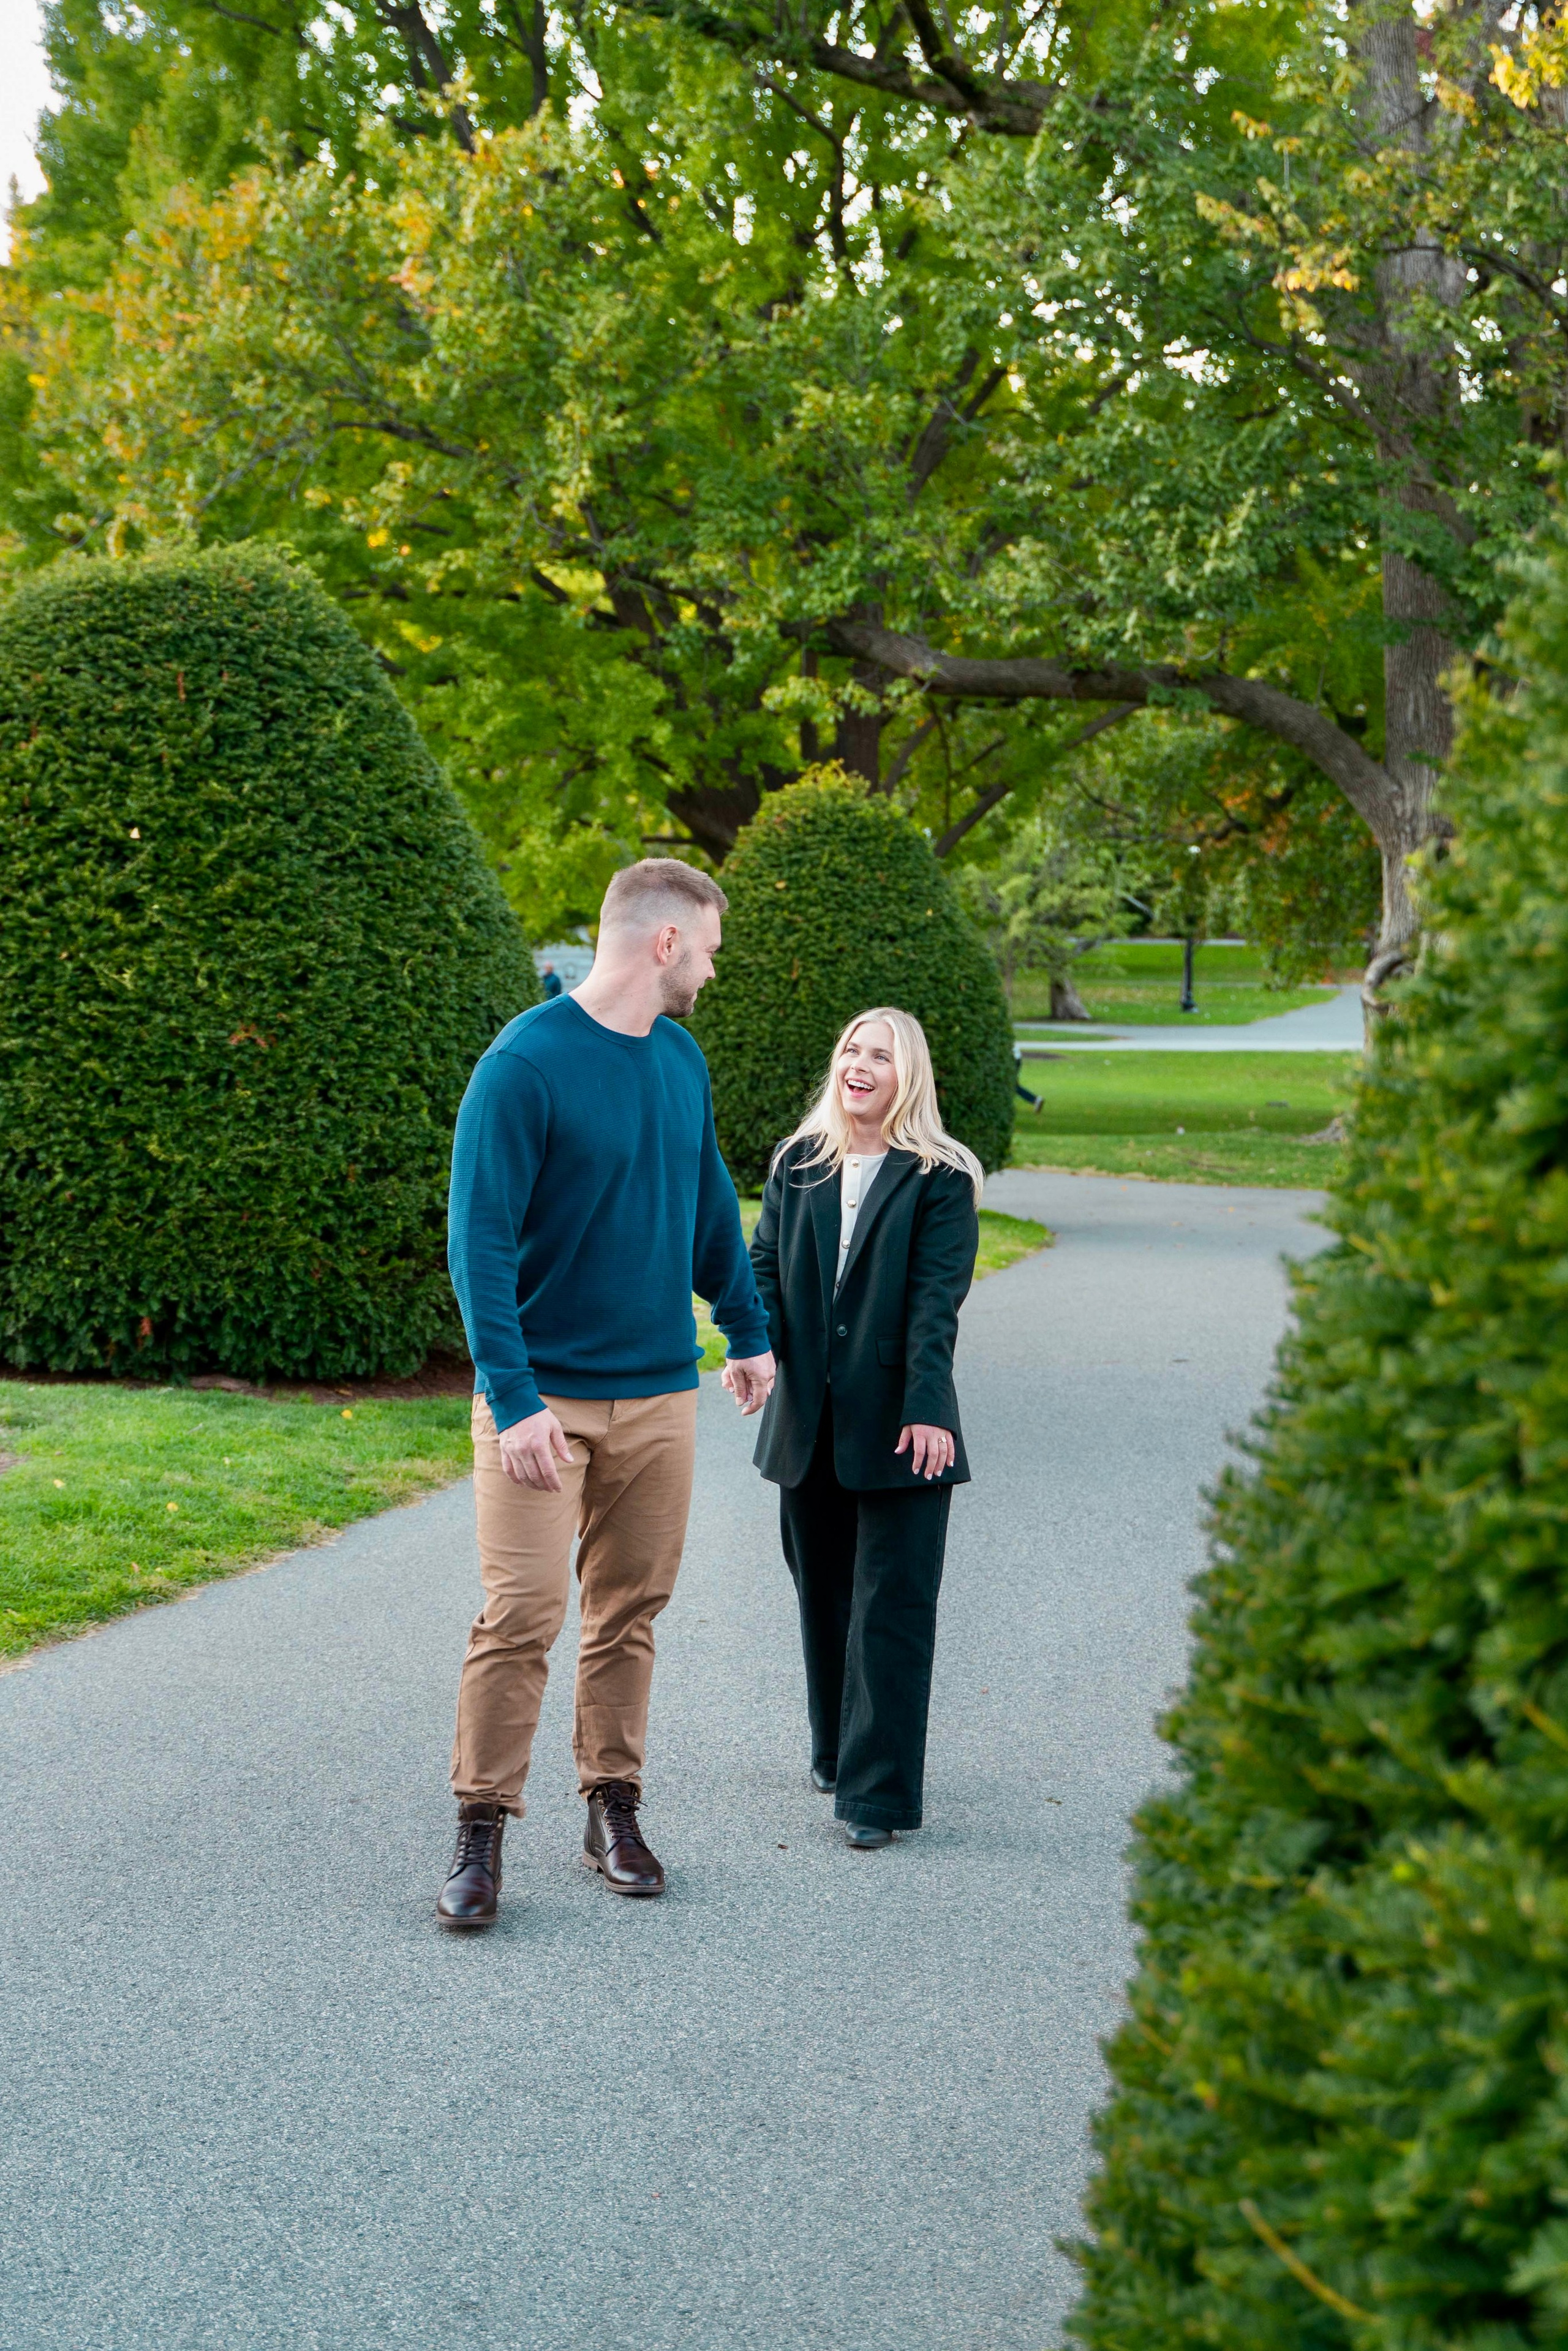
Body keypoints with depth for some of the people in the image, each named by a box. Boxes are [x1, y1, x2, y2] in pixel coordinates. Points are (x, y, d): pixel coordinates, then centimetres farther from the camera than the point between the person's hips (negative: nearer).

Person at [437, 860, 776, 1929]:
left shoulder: (682, 1060, 8)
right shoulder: (525, 1064, -14)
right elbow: (480, 1243, -16)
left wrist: (750, 1332, 22)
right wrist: (514, 1398, -22)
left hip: (659, 1390, 6)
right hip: (543, 1393, -6)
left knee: (630, 1611, 11)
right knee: (521, 1613, -7)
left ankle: (614, 1811, 22)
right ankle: (482, 1831, 4)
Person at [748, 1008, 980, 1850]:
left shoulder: (939, 1179, -4)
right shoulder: (797, 1166, 10)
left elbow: (936, 1300, -10)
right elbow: (765, 1266, 6)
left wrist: (926, 1409, -19)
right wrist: (756, 1347, -13)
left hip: (896, 1425, -5)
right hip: (810, 1423, 5)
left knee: (891, 1610, -5)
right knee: (824, 1599, 16)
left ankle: (878, 1792, -3)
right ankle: (837, 1753, 32)